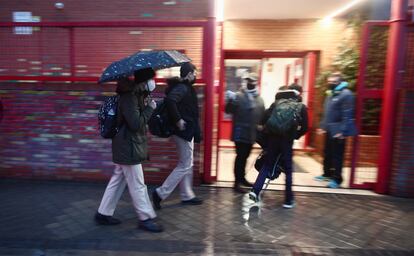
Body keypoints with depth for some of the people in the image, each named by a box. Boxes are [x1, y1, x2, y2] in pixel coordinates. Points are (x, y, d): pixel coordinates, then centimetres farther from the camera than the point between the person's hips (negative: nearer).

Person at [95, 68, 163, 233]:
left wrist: (148, 106, 2)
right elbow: (136, 124, -26)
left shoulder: (137, 95, 11)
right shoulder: (129, 97, -20)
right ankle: (146, 218, 14)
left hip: (126, 147, 10)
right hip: (128, 148, -10)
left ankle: (103, 214, 29)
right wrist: (150, 108, -16)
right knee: (137, 185, 1)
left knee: (117, 181, 17)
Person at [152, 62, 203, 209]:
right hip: (184, 131, -10)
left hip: (186, 131, 10)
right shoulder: (183, 88, -17)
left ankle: (187, 196, 26)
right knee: (184, 166, -2)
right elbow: (170, 100, -36)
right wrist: (178, 120, -28)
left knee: (187, 164, 16)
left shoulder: (184, 87, 12)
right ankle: (160, 193, 2)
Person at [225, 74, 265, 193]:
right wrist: (230, 101, -30)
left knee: (245, 157, 17)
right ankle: (237, 182, 3)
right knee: (240, 157, -4)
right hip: (241, 133, -6)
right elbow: (228, 111, -12)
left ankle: (242, 178, 31)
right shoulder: (239, 96, -8)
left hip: (252, 134, 6)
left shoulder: (259, 98, 11)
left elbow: (263, 116, 15)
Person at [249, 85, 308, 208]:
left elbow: (265, 118, -1)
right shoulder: (301, 107, 6)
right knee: (288, 170, 10)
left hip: (272, 138, 2)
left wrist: (267, 132, 10)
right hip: (287, 141, -2)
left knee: (267, 165, 14)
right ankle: (289, 200, 16)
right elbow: (304, 128, -2)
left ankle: (255, 191, 2)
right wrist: (294, 136, 13)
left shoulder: (277, 103, 10)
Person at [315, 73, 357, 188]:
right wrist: (323, 126, 16)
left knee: (337, 155, -2)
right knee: (327, 153, 17)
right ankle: (327, 173, 31)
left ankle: (337, 179, 7)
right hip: (329, 130, 9)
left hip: (338, 131, -9)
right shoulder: (331, 94, 15)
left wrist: (342, 131, -23)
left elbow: (347, 115, -19)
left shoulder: (346, 94, -14)